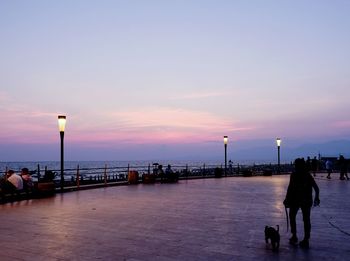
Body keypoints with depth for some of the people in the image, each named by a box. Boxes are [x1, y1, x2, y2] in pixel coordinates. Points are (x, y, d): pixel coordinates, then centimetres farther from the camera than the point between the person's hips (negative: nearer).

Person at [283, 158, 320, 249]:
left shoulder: (294, 175, -10)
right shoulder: (308, 175, 4)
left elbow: (290, 188, -16)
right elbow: (316, 188, 4)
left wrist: (287, 200, -10)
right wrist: (316, 198, 17)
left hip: (295, 200, -3)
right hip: (307, 201, 4)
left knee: (292, 217, 17)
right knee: (306, 220, 10)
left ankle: (294, 236, 16)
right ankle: (306, 240, 11)